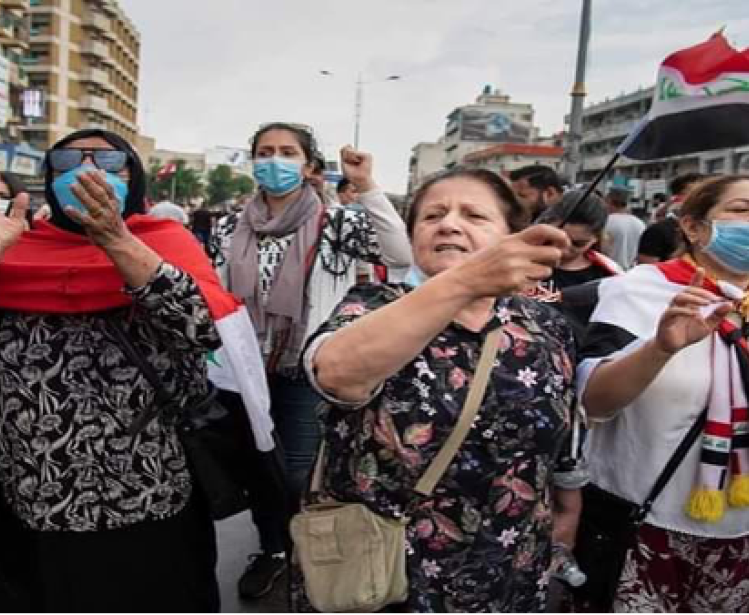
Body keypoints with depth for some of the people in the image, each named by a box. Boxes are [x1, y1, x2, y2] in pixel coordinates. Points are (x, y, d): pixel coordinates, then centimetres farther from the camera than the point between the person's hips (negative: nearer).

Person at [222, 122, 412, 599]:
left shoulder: (333, 223, -10)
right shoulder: (239, 227, 3)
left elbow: (401, 255, -25)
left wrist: (366, 186, -25)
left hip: (307, 372, -4)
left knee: (299, 476, 2)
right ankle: (273, 549, 42)